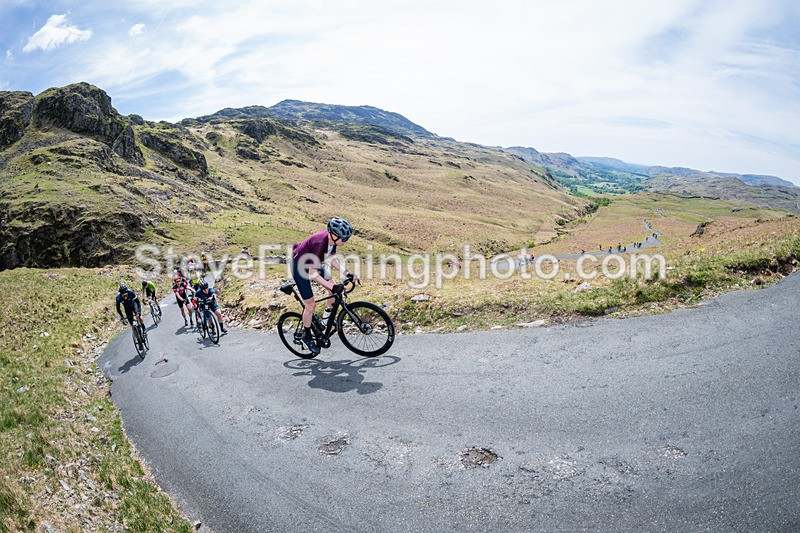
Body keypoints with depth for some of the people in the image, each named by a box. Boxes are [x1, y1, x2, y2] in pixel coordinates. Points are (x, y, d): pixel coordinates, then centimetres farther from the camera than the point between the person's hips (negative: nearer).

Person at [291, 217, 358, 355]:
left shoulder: (332, 240, -14)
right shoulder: (320, 242, -37)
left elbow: (332, 260, 3)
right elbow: (312, 272, -34)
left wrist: (347, 274, -9)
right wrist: (332, 287, -36)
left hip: (312, 264, 8)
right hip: (299, 266, -7)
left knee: (335, 289, 0)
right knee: (311, 305, -4)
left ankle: (327, 316, 22)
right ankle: (307, 336, 15)